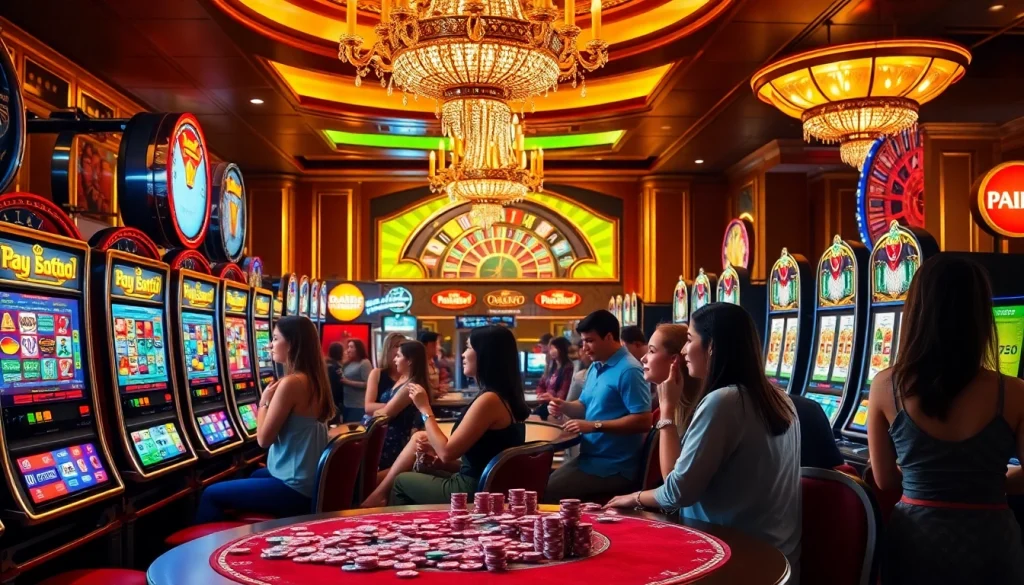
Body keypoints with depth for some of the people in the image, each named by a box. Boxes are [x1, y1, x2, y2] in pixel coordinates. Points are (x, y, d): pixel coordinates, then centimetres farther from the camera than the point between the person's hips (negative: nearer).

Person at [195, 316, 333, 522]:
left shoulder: (291, 382, -21)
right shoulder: (313, 380, 7)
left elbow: (264, 439, -16)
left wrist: (264, 400, -4)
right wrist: (272, 398, 6)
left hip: (295, 488, -9)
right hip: (310, 480, 9)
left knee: (211, 495, 6)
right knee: (251, 477, 36)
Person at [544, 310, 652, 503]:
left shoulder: (629, 371, -18)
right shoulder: (595, 368, 12)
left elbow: (643, 421, -23)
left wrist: (595, 426, -23)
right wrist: (564, 406, 0)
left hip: (613, 467, -9)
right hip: (590, 457, 9)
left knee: (545, 494, -15)